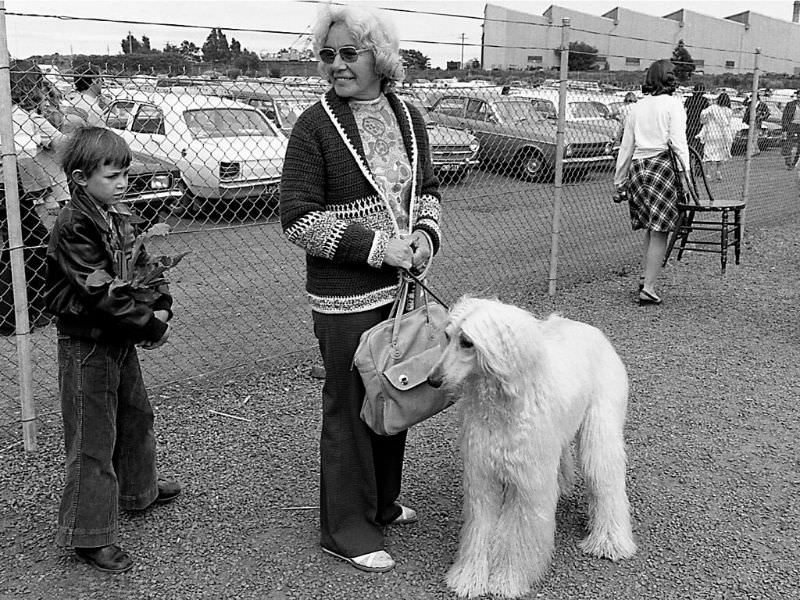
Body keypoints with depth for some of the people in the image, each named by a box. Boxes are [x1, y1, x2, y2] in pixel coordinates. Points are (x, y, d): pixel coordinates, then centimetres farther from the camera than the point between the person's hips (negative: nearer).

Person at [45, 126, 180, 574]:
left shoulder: (120, 217, 7)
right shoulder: (74, 227, -20)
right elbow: (100, 295, -26)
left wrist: (161, 308, -7)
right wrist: (152, 325, -21)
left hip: (122, 340, 9)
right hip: (86, 344, -9)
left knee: (136, 414, 24)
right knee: (93, 438, -1)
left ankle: (138, 489, 47)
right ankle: (90, 534, 10)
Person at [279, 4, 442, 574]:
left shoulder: (407, 116, 6)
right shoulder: (316, 125, -11)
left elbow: (428, 189, 16)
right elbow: (298, 218, -14)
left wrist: (426, 232, -5)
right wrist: (376, 246, -19)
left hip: (404, 286, 6)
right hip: (347, 295, -6)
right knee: (351, 406, 4)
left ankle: (382, 500, 39)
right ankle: (347, 526, 21)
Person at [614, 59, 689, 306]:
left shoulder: (637, 107, 14)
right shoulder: (673, 104, -1)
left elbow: (626, 145, 16)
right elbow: (678, 142, -11)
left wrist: (619, 179, 20)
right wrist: (685, 173, -11)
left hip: (638, 167, 5)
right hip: (663, 166, -5)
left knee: (650, 229, 17)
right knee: (660, 231, -2)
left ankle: (646, 277, 16)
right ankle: (648, 288, -4)